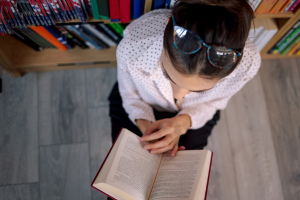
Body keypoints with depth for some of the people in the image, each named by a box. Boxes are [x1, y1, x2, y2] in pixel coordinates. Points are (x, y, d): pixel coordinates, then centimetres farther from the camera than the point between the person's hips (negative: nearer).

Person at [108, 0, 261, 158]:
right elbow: (130, 95, -15)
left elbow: (211, 103, -15)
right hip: (143, 108, 0)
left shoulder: (248, 62, -38)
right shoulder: (130, 48, -41)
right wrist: (145, 125, -33)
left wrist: (182, 123, -33)